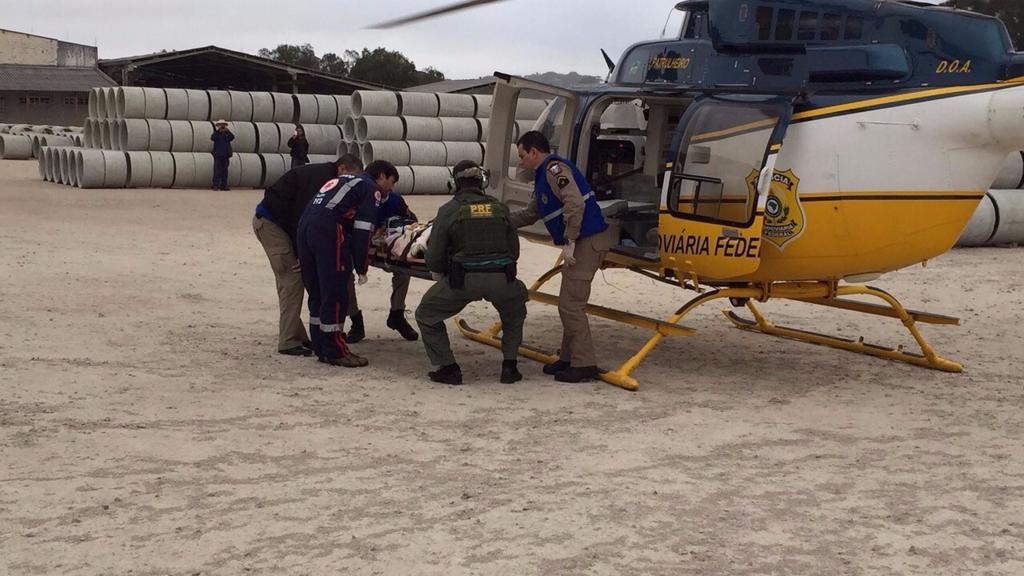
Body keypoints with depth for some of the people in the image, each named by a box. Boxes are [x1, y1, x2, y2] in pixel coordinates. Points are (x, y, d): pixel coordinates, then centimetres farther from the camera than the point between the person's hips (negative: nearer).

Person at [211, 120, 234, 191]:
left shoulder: (227, 134, 13)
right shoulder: (216, 134, 4)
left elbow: (232, 137, -6)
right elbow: (212, 138, -17)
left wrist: (228, 131, -20)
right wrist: (218, 130, -23)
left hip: (225, 155, 4)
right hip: (218, 155, -4)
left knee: (224, 171, 5)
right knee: (217, 171, -6)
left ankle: (223, 185, 9)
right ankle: (216, 185, -6)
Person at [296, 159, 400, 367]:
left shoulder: (344, 180, 32)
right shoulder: (371, 188, 5)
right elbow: (362, 231, -4)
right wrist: (362, 268, 1)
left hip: (304, 225, 9)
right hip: (328, 231, -9)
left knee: (316, 292, 15)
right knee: (335, 295, -2)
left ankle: (320, 347, 23)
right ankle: (334, 351, 3)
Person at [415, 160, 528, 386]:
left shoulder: (449, 210, 5)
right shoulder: (499, 208, 14)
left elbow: (434, 259, 2)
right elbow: (514, 251, 18)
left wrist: (439, 274, 23)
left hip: (463, 280, -3)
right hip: (502, 279, 3)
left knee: (426, 315, 20)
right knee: (515, 315, 35)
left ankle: (449, 368, 15)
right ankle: (509, 367, 28)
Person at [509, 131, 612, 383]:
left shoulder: (554, 169, -11)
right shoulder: (543, 176, 22)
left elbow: (575, 204, -25)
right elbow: (530, 214, 34)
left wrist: (569, 242, -23)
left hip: (588, 242, -11)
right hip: (583, 243, 11)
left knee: (571, 304, -9)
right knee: (569, 304, 16)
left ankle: (584, 364, -6)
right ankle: (569, 357, 24)